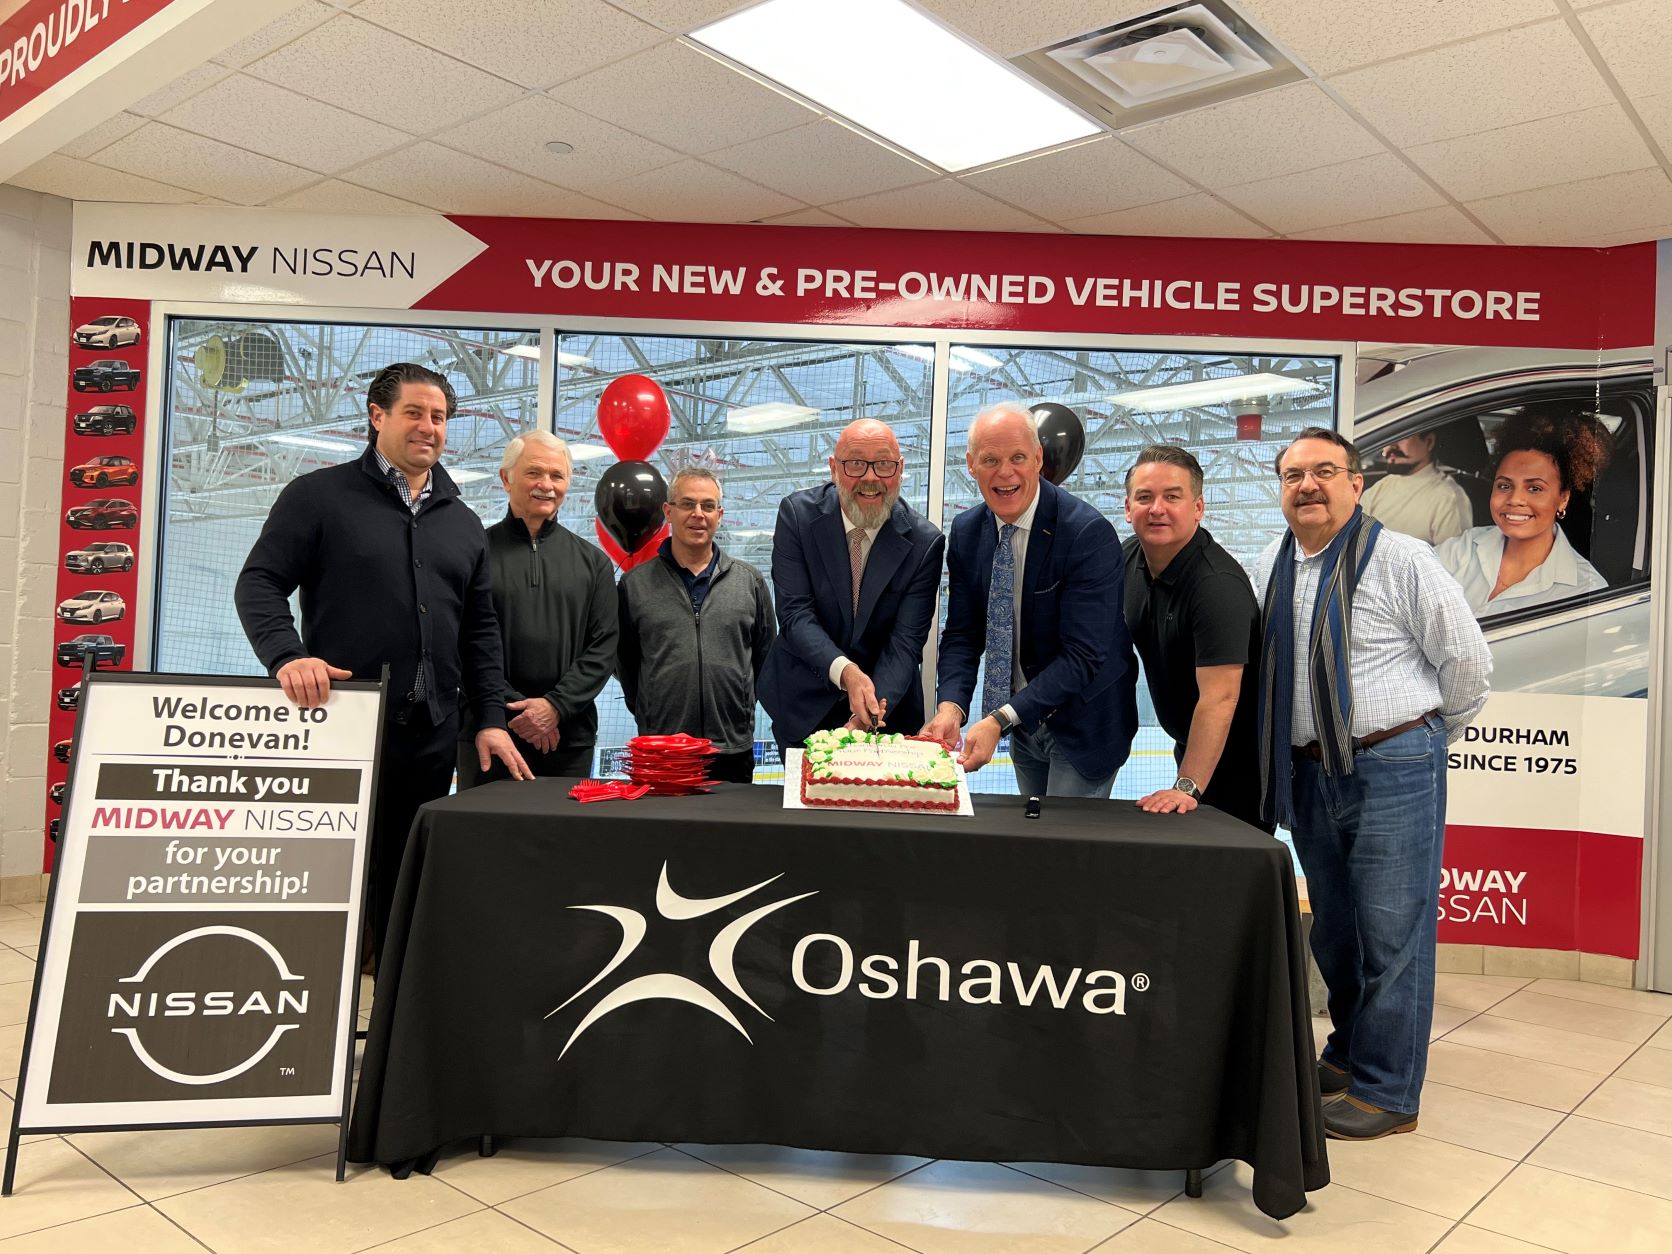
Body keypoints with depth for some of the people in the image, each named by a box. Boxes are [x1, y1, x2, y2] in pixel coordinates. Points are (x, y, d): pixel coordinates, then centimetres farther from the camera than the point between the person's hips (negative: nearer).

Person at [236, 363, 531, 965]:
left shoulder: (463, 523, 16)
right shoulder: (319, 495, 2)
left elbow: (480, 629, 16)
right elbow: (259, 582, -4)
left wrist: (490, 718, 8)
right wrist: (287, 655, -23)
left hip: (430, 739, 5)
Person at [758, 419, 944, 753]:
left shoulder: (924, 541, -13)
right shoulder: (798, 513, -12)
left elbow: (906, 642, -16)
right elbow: (795, 613, -17)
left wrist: (873, 710, -32)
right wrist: (844, 671, -34)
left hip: (889, 707, 0)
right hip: (804, 704, 1)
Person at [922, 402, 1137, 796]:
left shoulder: (1089, 533, -24)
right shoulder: (967, 531, -4)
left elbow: (1084, 657, -27)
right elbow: (962, 633, -2)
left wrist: (999, 720, -33)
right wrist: (951, 707, -21)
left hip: (1082, 723, -6)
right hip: (1024, 720, 6)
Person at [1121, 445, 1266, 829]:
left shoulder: (1218, 585, -28)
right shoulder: (1130, 557, -2)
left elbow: (1219, 696, -33)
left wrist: (1188, 787, -36)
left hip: (1237, 757, -8)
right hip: (1189, 746, 8)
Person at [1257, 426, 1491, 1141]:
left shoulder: (1399, 560, -10)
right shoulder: (1271, 568, 7)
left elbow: (1467, 658, -5)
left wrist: (1428, 733, 5)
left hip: (1393, 768, -6)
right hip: (1310, 772, 6)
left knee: (1391, 934, 1)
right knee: (1333, 931, 18)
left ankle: (1387, 1092, 15)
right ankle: (1348, 1055, 36)